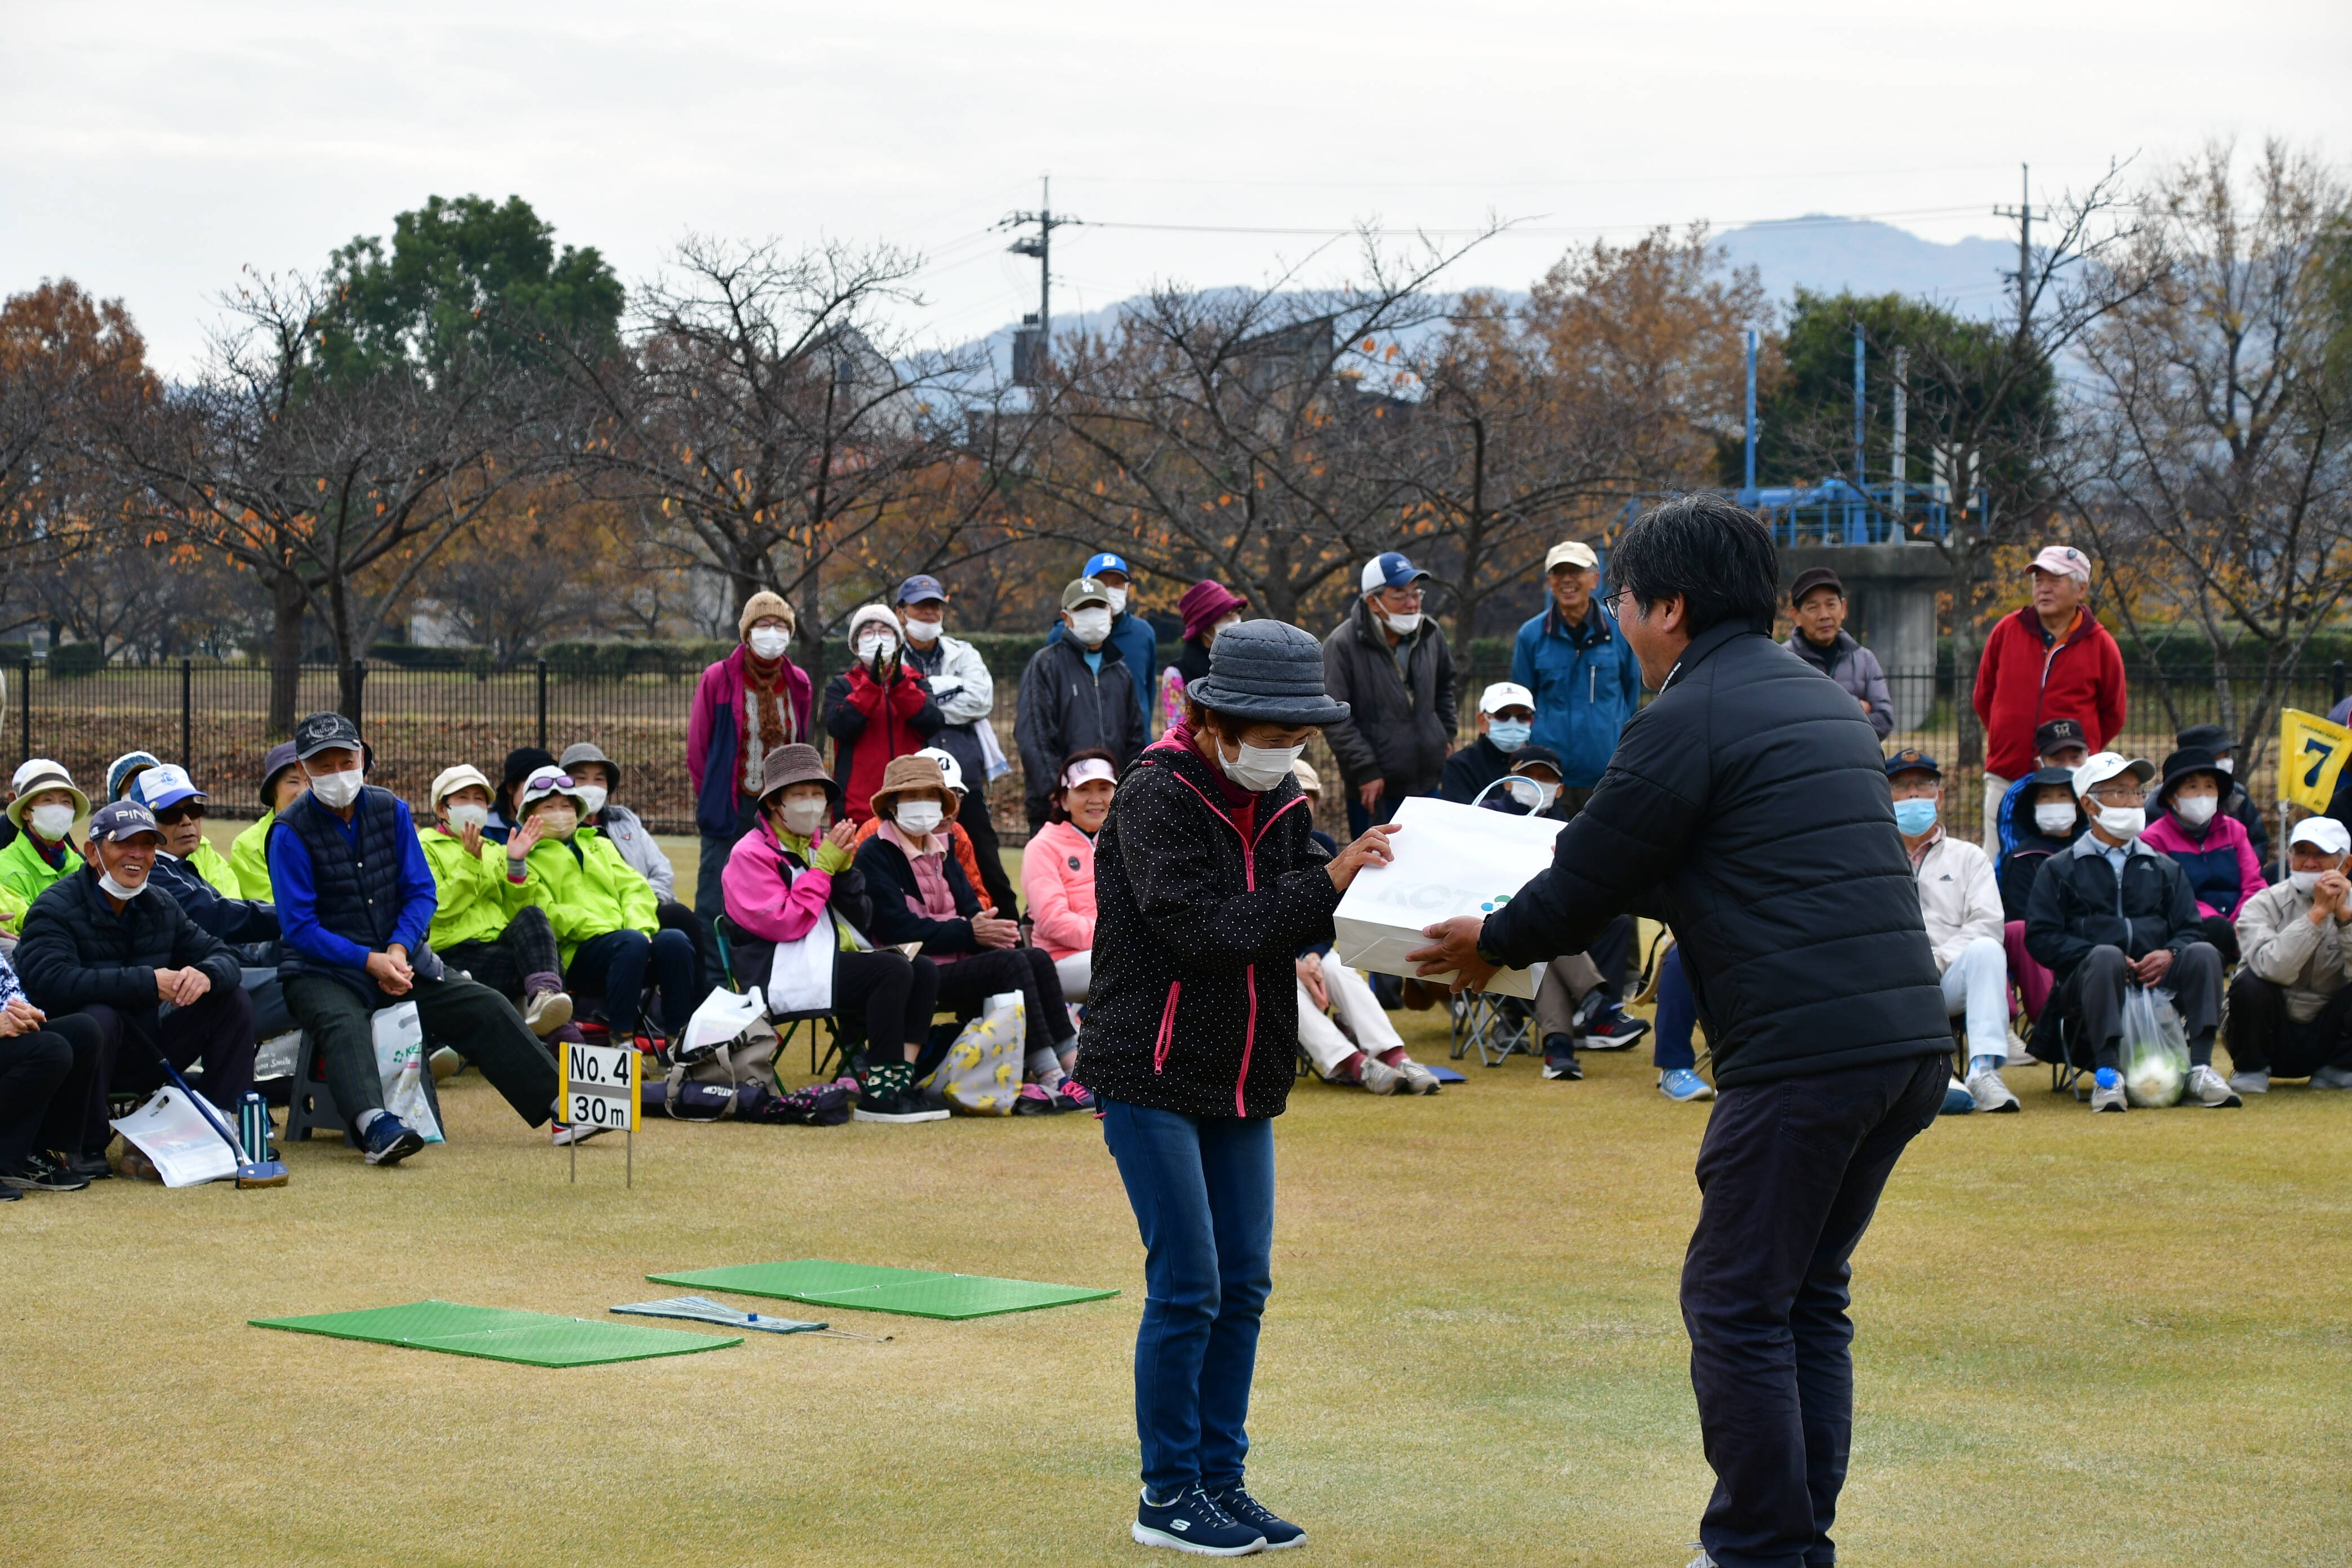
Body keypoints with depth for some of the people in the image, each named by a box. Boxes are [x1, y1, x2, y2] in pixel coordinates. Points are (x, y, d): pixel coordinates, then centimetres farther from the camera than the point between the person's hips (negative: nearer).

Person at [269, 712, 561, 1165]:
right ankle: (375, 1127, -60)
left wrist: (399, 949, -13)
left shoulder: (391, 810, 7)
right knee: (345, 1025, -36)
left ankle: (559, 1104, -8)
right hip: (323, 970, -5)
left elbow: (421, 891, 5)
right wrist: (369, 961, -22)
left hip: (400, 958, 5)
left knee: (486, 1008, -9)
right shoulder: (290, 833, -8)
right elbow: (300, 927, -12)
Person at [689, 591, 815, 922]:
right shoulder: (717, 680, -4)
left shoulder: (798, 683, 8)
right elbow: (697, 748, 1)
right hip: (730, 810, -4)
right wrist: (711, 800, 1)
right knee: (715, 903, -3)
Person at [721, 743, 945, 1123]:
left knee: (924, 971, -12)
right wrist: (823, 867, -12)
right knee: (893, 970, -26)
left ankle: (901, 1081, -19)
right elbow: (783, 924, -17)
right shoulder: (751, 854, -4)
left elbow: (861, 920, 14)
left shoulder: (820, 845, 18)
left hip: (835, 960, 8)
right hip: (782, 974, -8)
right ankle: (877, 1094, -26)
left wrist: (844, 868, -2)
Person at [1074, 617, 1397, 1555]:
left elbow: (1308, 921, 5)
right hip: (1153, 1076, -7)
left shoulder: (1278, 800, 9)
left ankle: (1222, 1479, 17)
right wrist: (1326, 885, -23)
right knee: (1187, 1286, -6)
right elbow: (1209, 931, -23)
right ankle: (1168, 1496, 4)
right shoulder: (1156, 795, -15)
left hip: (1241, 1082, 7)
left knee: (1242, 1285, 8)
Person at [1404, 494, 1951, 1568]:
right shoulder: (1821, 701, 22)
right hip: (1909, 1039, 9)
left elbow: (1583, 883, -2)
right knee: (1809, 1298, 16)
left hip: (1802, 1053, -9)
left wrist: (1492, 944, 17)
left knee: (1736, 1305, 1)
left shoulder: (1686, 720, -7)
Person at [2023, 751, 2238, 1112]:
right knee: (2105, 957, -36)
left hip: (2158, 984, 3)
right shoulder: (2060, 870, 16)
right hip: (2087, 985, -3)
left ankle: (2200, 1069, -30)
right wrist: (2103, 960, -14)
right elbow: (2041, 937, 1)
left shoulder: (2164, 868, 26)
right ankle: (2108, 1076, -41)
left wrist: (2169, 954, -11)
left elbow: (2191, 929, 13)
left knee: (2204, 955, -25)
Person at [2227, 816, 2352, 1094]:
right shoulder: (2264, 905, -10)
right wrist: (2318, 912, -31)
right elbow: (2273, 969, -31)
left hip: (2327, 1036, 2)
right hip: (2272, 1036, -2)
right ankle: (2250, 1071, -4)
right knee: (2250, 984, -31)